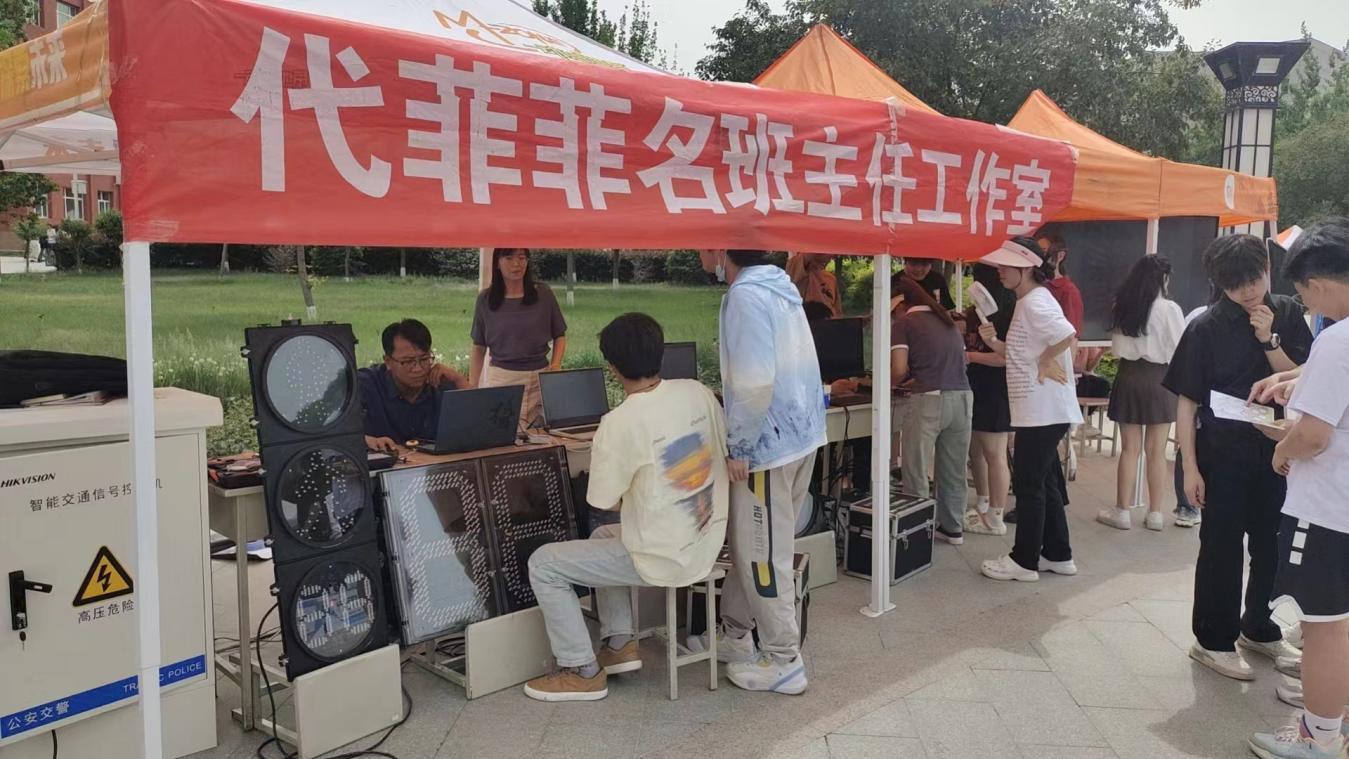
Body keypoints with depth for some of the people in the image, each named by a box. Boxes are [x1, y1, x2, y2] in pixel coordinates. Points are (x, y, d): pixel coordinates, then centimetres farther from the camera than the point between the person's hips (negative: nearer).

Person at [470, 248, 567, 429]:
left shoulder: (543, 294, 4)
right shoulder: (486, 299, 4)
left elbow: (560, 336, 13)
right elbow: (478, 349, 7)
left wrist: (555, 365, -4)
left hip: (540, 379, 1)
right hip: (499, 378, 0)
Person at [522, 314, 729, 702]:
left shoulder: (620, 423, -23)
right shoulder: (697, 393, -5)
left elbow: (603, 502, -13)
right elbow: (728, 455, 7)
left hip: (664, 560, -7)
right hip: (707, 545, 8)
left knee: (543, 564, 5)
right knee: (603, 536, 31)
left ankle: (582, 672, 13)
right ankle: (620, 644, 28)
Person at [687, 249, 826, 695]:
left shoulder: (746, 295, -19)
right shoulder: (775, 286, 12)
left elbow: (754, 383, -26)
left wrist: (738, 447, -16)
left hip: (770, 442, -10)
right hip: (799, 434, 10)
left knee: (763, 556, 2)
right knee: (750, 545, 20)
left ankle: (784, 662, 14)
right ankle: (735, 634, 34)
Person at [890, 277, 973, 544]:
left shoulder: (903, 324, 0)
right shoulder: (949, 322, 20)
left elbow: (899, 369, -10)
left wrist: (892, 383, 11)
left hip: (928, 401, -7)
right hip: (961, 398, 7)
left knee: (917, 475, 3)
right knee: (953, 471, 17)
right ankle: (952, 528, 27)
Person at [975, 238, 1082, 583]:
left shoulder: (1034, 303, -17)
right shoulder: (1029, 302, 16)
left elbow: (1068, 334, -33)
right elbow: (1021, 355, 19)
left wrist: (1045, 361, -18)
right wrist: (993, 341, 3)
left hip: (1042, 410, -11)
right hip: (1041, 409, 11)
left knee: (1028, 484, -2)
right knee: (1044, 483, 16)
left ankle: (1024, 561, 8)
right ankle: (1057, 555, 25)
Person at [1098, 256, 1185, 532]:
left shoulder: (1122, 305, 1)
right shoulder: (1169, 309, -10)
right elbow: (1179, 351, -7)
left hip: (1128, 377, 3)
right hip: (1159, 379, -2)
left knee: (1130, 449, 8)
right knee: (1156, 452, 5)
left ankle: (1123, 511, 10)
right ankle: (1155, 514, 11)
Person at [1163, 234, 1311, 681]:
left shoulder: (1287, 315, 2)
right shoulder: (1206, 328, -9)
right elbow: (1186, 401, -9)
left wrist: (1270, 340, -17)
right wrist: (1190, 466, -12)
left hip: (1276, 448, 4)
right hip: (1224, 454, -4)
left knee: (1271, 543, 15)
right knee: (1221, 547, 2)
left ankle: (1257, 627, 34)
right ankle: (1213, 640, 15)